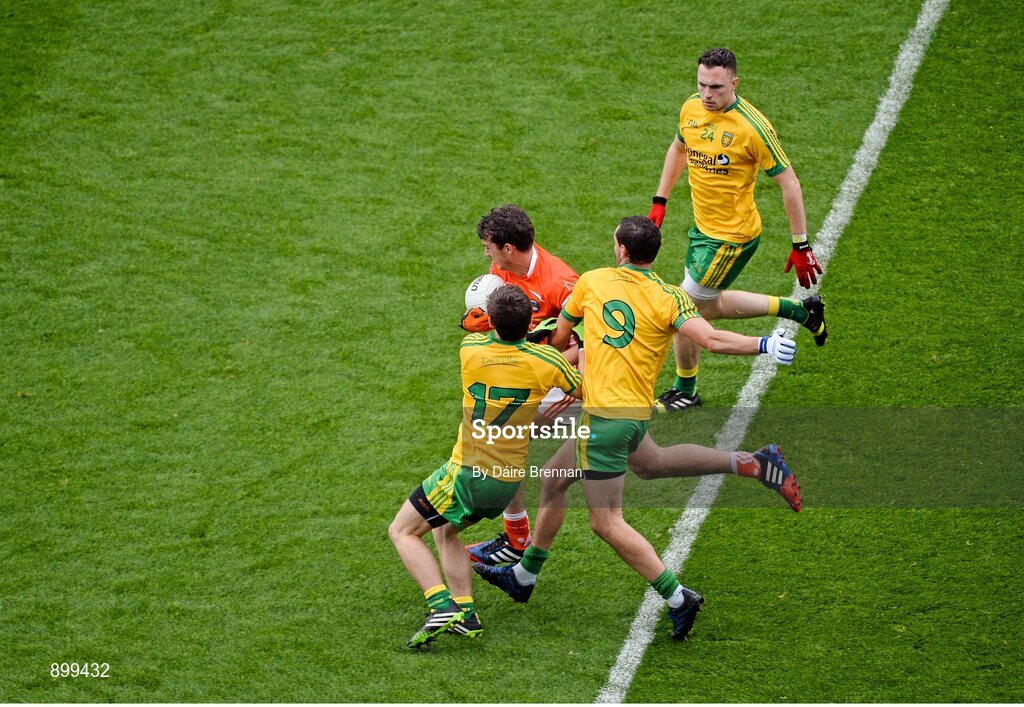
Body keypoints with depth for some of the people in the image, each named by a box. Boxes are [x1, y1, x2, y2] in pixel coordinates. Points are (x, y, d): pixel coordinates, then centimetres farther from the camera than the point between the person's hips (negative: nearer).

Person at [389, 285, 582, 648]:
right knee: (444, 531, 26)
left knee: (402, 532, 9)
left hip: (467, 474, -4)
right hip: (511, 478, 4)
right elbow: (584, 391, 7)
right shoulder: (545, 360, -11)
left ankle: (441, 606, -11)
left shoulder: (470, 349, -12)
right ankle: (465, 613, 13)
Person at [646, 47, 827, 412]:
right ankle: (801, 310, 36)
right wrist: (660, 202, 14)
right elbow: (678, 149, 19)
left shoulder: (752, 127, -24)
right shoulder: (691, 108, -4)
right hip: (703, 227, 8)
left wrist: (801, 246, -16)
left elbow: (789, 183, -18)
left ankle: (685, 392, 25)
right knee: (710, 306, 23)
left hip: (732, 237, -8)